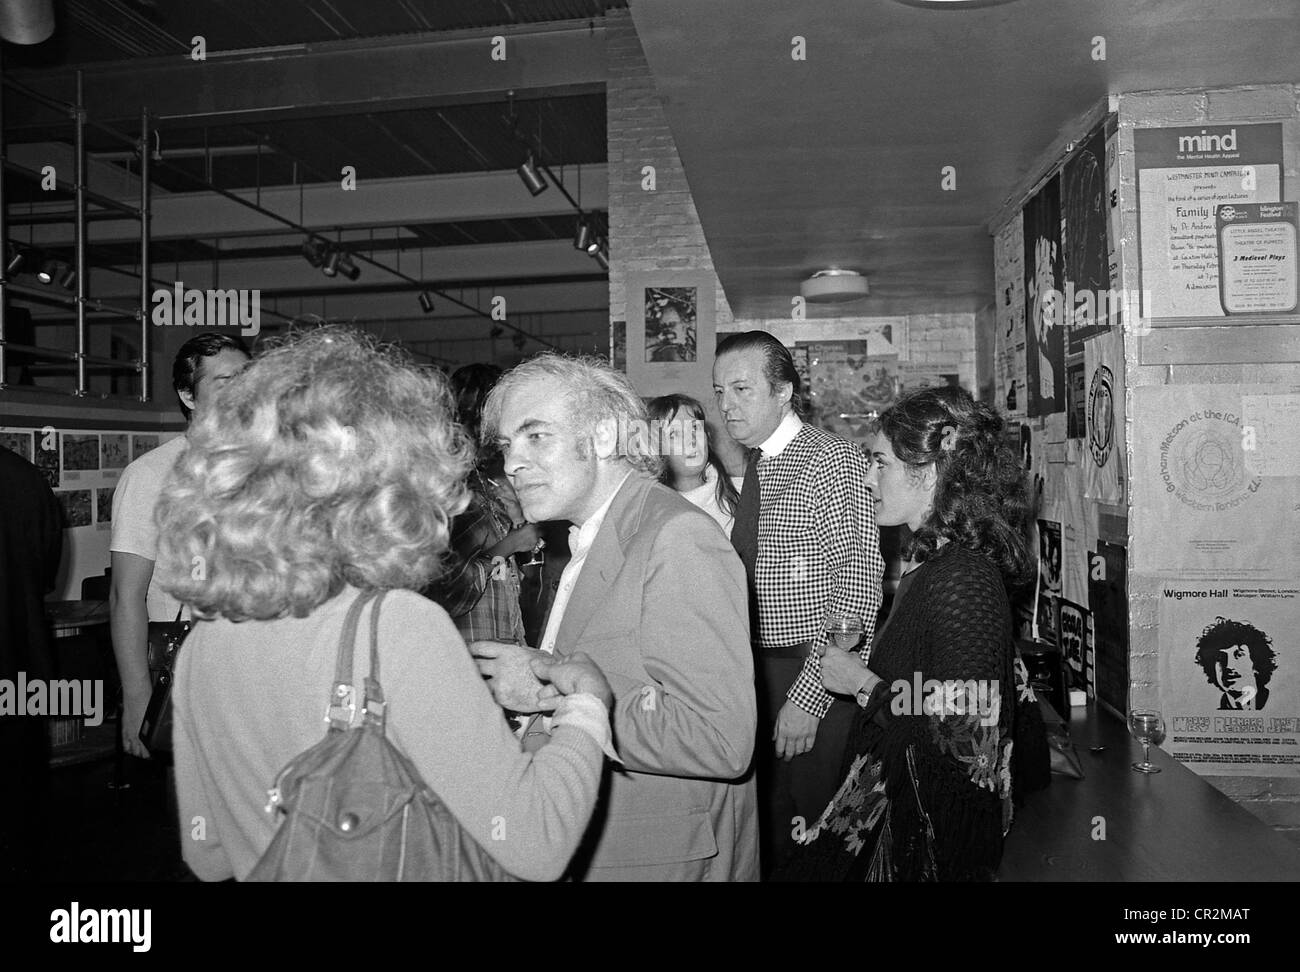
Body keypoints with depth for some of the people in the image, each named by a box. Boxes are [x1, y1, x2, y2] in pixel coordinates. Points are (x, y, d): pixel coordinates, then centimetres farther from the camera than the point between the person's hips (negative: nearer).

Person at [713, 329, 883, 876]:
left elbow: (860, 587, -18)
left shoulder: (832, 461, -12)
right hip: (751, 671, 7)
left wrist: (808, 694, -20)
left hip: (812, 677, -6)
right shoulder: (745, 470, 11)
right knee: (768, 834, 16)